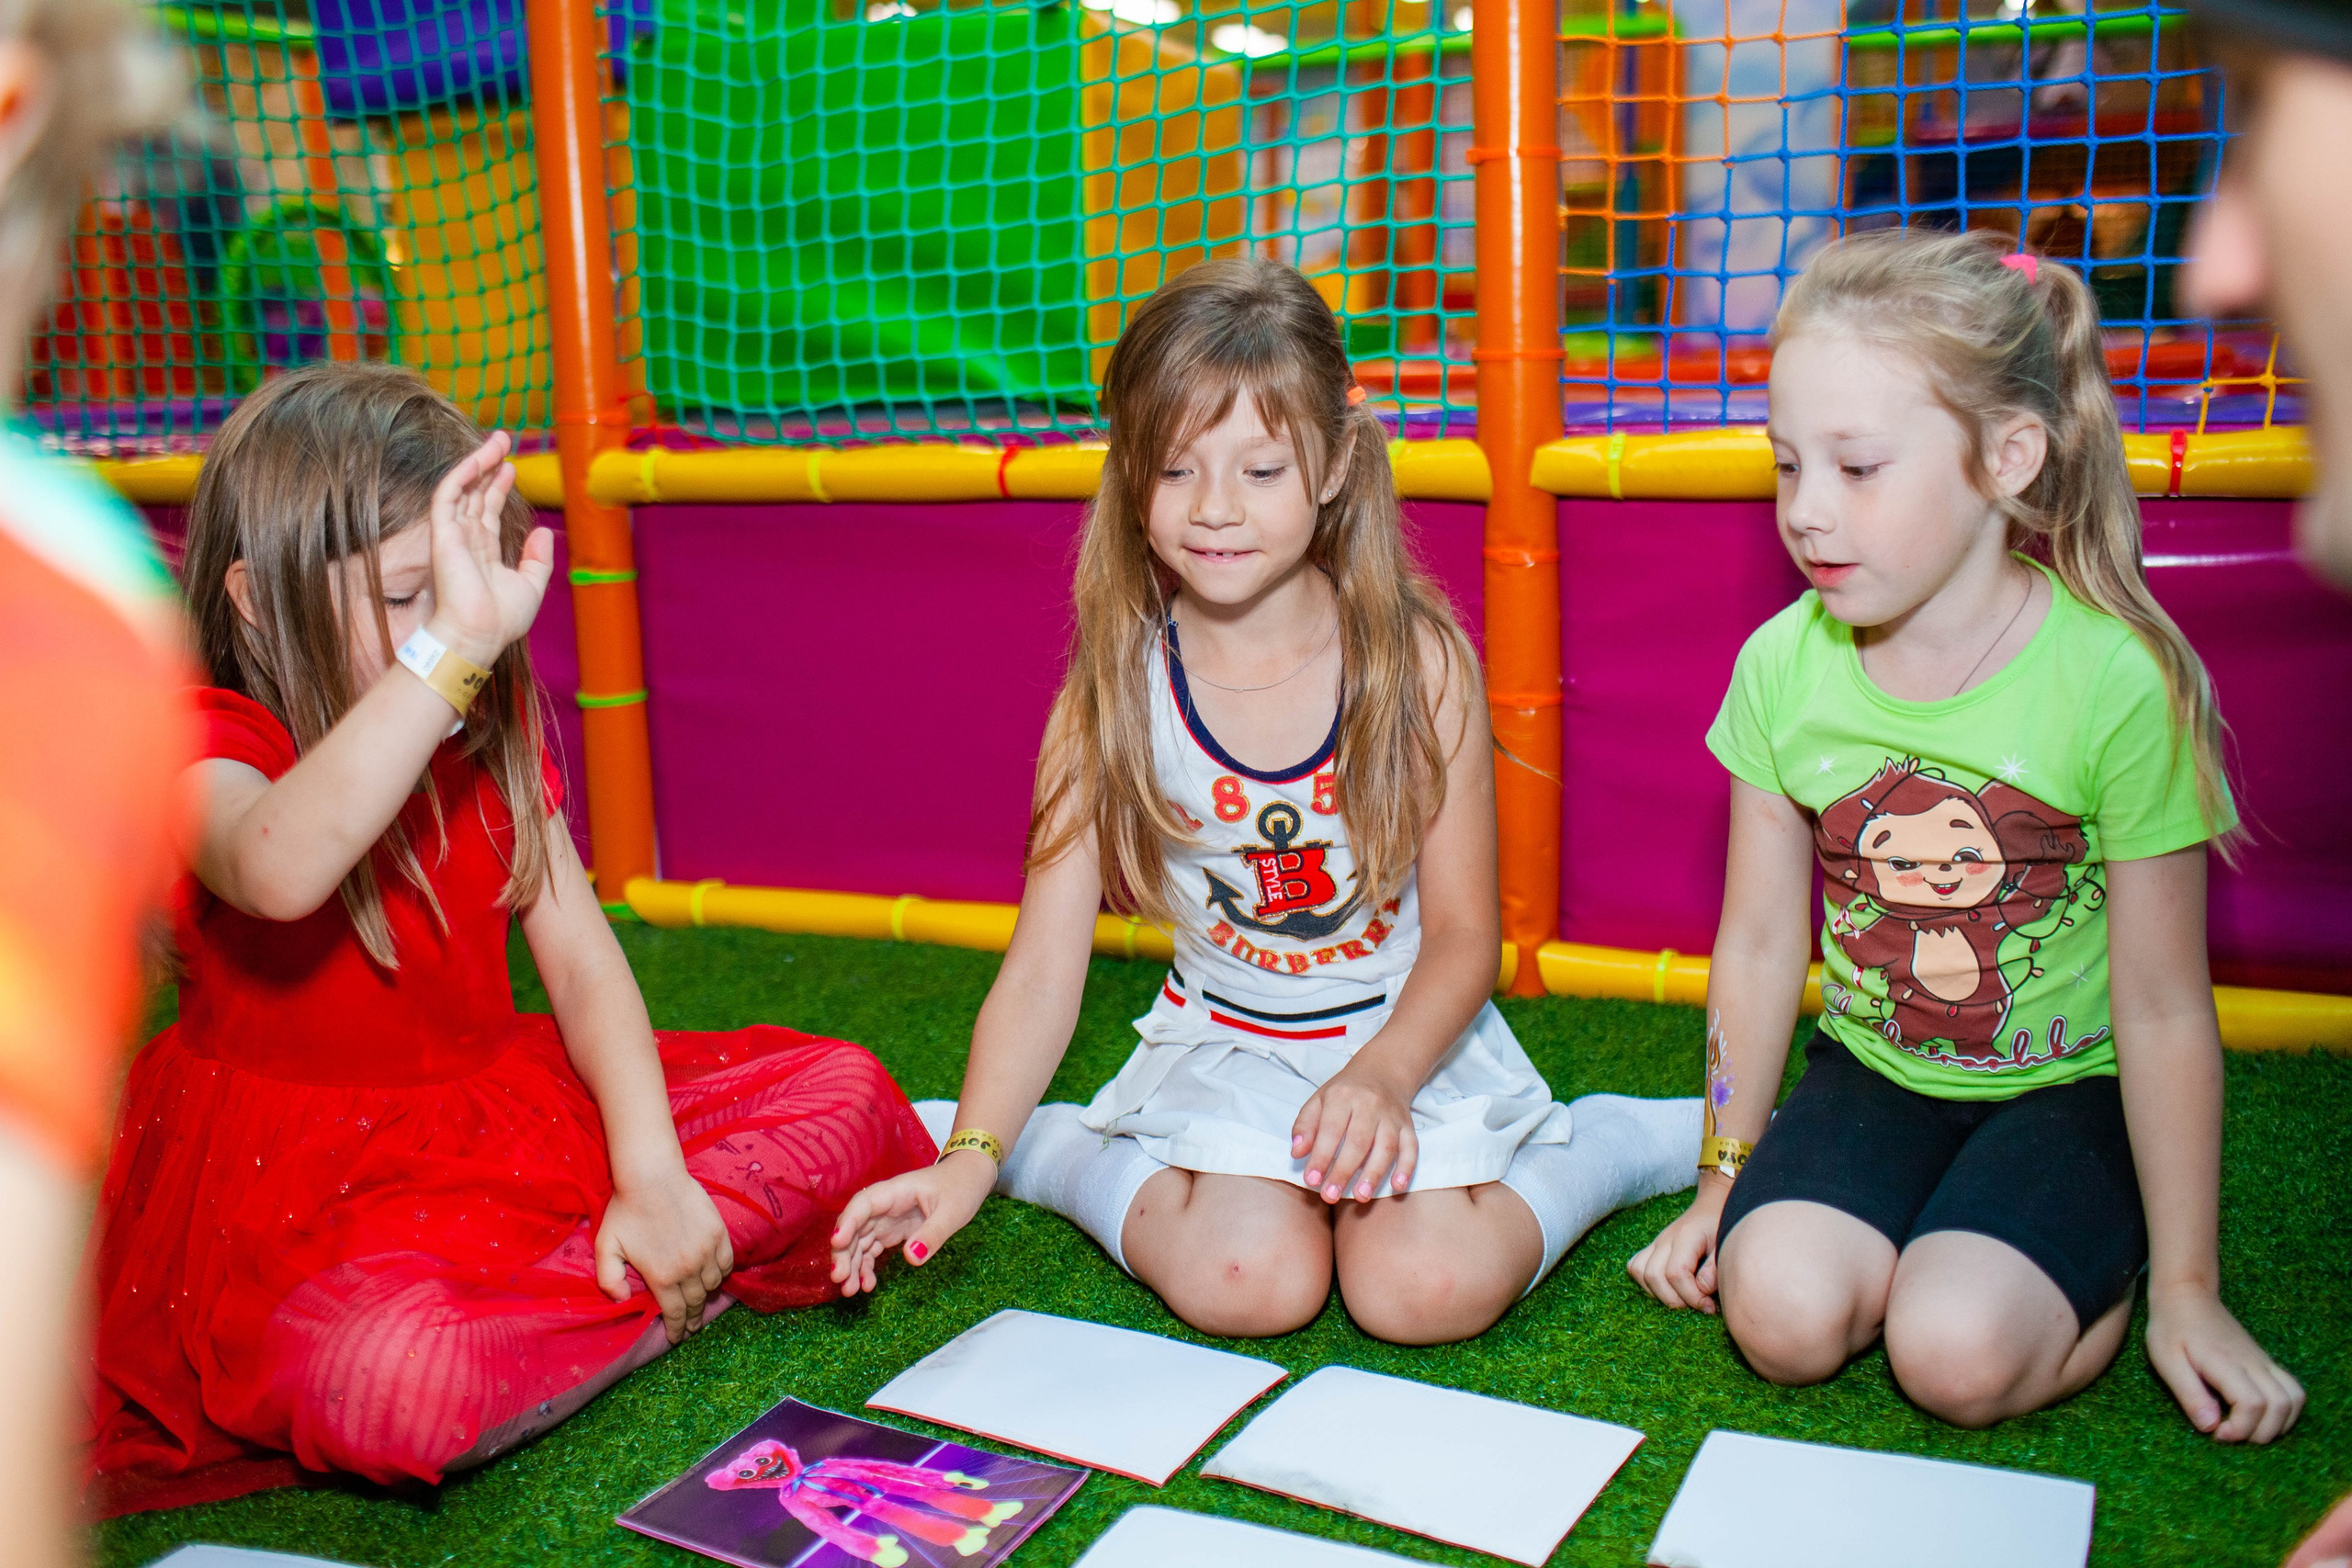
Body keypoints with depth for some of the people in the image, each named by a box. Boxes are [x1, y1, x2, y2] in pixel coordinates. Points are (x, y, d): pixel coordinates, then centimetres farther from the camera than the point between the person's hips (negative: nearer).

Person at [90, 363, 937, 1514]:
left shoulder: (490, 739, 4)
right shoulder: (209, 745, -15)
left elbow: (580, 957, -1)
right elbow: (278, 872, -42)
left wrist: (651, 1174, -14)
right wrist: (451, 645, -46)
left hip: (502, 1119, 6)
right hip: (296, 1187, -5)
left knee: (841, 1094, -5)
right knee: (392, 1376, -39)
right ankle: (656, 1295, -13)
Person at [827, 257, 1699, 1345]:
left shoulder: (1418, 662, -14)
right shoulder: (1113, 694, -12)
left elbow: (1463, 936, -9)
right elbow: (1044, 968, -12)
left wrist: (1380, 1078, -27)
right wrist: (971, 1156, -25)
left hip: (1409, 1036, 0)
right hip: (1224, 1044, 1)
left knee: (1427, 1289, -23)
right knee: (1247, 1284, -25)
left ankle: (1656, 1137, 5)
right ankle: (1045, 1151, 3)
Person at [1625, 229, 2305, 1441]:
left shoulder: (2120, 679, -20)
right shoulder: (1782, 667, -10)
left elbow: (2162, 1006, -13)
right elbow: (1758, 943, 0)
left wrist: (2186, 1287, -6)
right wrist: (1725, 1181, 6)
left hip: (2068, 1087, -2)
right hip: (1874, 1070, 3)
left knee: (1958, 1357, -23)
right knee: (1784, 1316, -20)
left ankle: (2103, 1268, 9)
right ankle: (1928, 1232, 11)